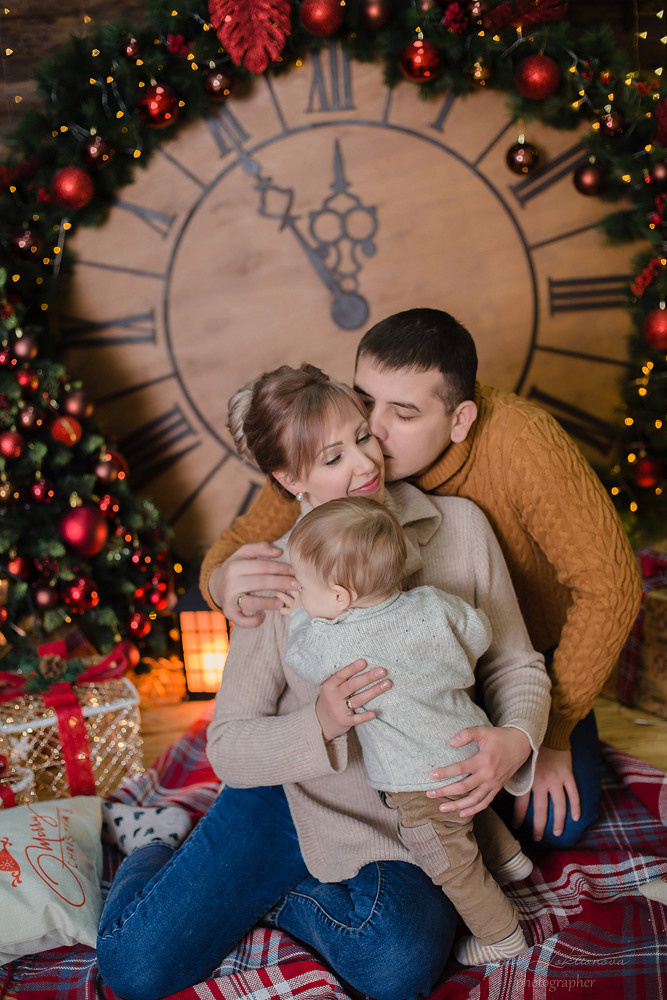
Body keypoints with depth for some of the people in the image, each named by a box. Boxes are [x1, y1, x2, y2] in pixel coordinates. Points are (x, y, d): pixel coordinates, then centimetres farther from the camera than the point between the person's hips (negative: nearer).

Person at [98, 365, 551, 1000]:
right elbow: (227, 746, -10)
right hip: (291, 797, 0)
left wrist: (514, 742, -24)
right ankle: (149, 864, 30)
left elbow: (516, 665, -2)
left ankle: (274, 897, 4)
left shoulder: (459, 525, -7)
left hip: (407, 817, 1)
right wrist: (319, 726, -30)